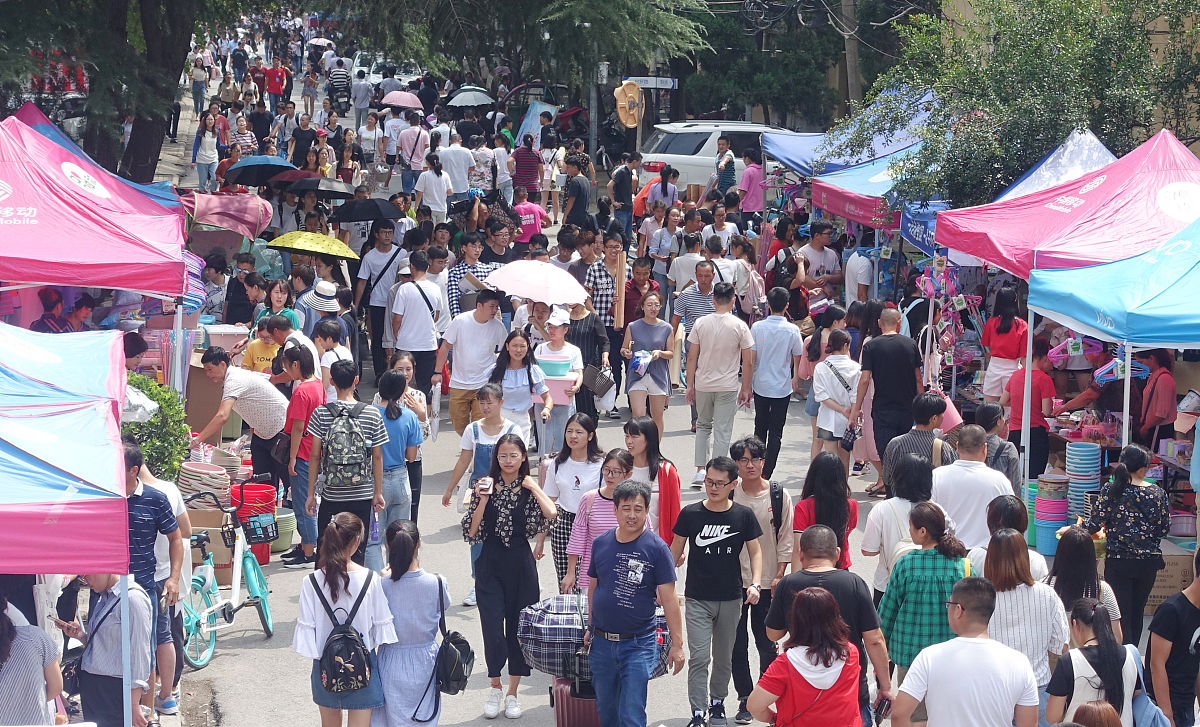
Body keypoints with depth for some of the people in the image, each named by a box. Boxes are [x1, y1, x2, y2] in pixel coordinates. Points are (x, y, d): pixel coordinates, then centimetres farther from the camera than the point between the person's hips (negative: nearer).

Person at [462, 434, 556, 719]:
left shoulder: (529, 489, 2)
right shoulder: (486, 485, 2)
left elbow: (551, 513, -19)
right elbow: (472, 531, -3)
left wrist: (532, 486, -11)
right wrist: (482, 499, -13)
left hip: (521, 562, 0)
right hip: (490, 563, 0)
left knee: (519, 627, 5)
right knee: (492, 629, -5)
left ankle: (513, 692, 19)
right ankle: (495, 688, 16)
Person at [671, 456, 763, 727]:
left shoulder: (744, 516, -3)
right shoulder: (690, 514, -4)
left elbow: (755, 552, 4)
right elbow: (675, 552, 5)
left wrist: (756, 584, -10)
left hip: (731, 599, 1)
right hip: (698, 599, -1)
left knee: (724, 658, 13)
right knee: (699, 657, -9)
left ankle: (717, 703, 32)